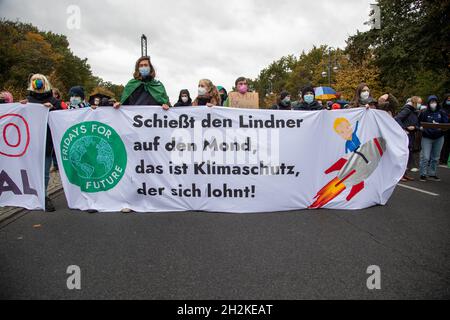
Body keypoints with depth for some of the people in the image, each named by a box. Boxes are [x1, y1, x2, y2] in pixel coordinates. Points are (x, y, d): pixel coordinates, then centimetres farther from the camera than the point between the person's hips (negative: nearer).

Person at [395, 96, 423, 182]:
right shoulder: (407, 110, -7)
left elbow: (418, 125, 16)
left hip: (411, 136, 9)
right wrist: (403, 129, -21)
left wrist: (414, 127, -6)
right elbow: (396, 119, -20)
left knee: (409, 155, 11)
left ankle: (404, 173, 20)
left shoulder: (416, 112, 17)